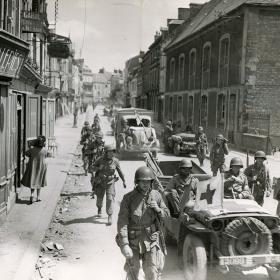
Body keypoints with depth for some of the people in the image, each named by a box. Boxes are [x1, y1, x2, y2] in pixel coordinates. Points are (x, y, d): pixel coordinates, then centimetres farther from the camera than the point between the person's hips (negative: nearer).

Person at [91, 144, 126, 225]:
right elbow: (93, 168, -2)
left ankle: (110, 218, -10)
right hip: (100, 182, 1)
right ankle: (99, 208, 52)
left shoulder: (115, 161, -11)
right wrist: (99, 168, -24)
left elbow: (119, 171, 3)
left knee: (110, 199, -13)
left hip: (110, 183, -1)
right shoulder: (100, 160, -12)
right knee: (99, 198, 17)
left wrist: (124, 181, 8)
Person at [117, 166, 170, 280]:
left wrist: (158, 209, -13)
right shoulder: (128, 198, -10)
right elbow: (122, 222, -13)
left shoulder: (156, 195, -1)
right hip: (133, 240, -1)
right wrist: (124, 244, -19)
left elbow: (166, 214, 10)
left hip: (151, 239, 1)